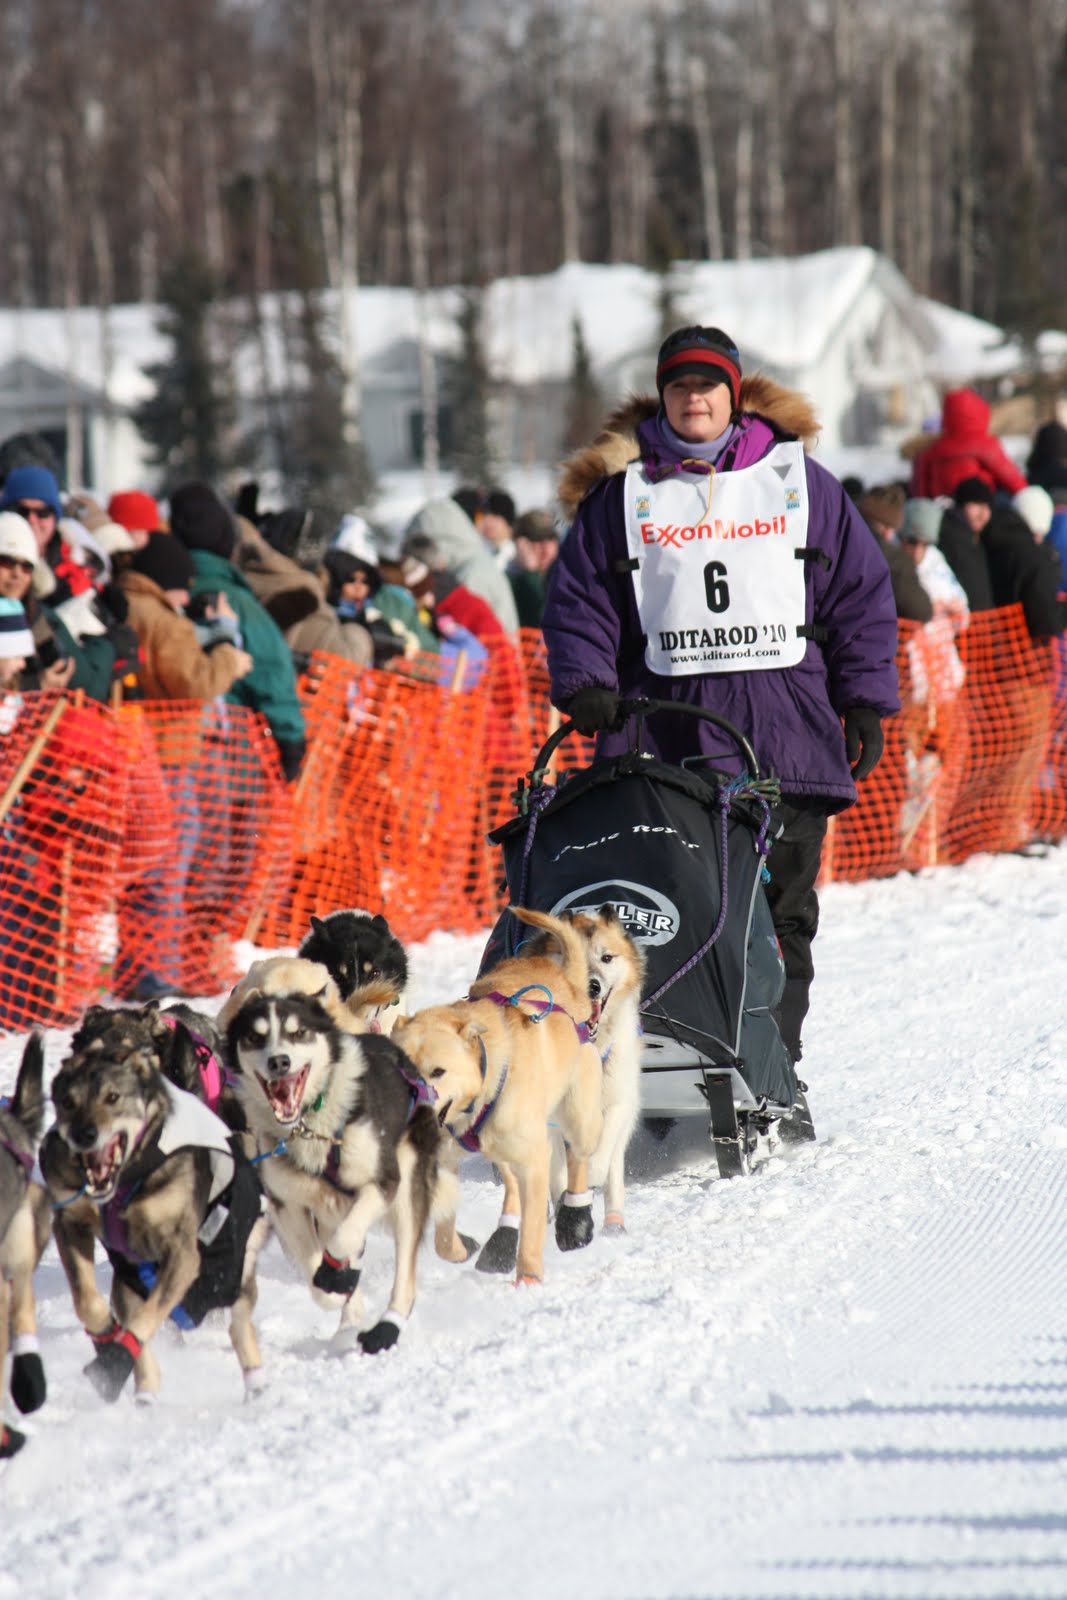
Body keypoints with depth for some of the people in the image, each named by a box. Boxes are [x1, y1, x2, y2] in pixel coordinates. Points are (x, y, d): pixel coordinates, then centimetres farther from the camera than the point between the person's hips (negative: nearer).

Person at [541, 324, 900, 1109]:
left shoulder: (798, 480, 11)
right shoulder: (622, 491, 12)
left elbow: (861, 593, 12)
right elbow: (577, 597, 11)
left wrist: (866, 699, 5)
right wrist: (585, 685, -5)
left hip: (784, 732, 0)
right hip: (663, 732, 0)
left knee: (781, 912, -1)